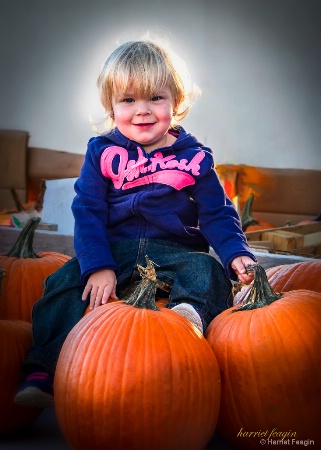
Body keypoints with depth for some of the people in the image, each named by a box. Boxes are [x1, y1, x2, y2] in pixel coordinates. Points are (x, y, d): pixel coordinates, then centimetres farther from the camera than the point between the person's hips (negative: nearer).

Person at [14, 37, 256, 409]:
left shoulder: (192, 157, 2)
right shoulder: (102, 152, 4)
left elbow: (217, 213, 4)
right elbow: (87, 212, -1)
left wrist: (237, 253, -16)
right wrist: (98, 266, -15)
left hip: (177, 250, 0)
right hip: (113, 249, 1)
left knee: (209, 272, -29)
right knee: (64, 283, -19)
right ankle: (44, 371, -19)